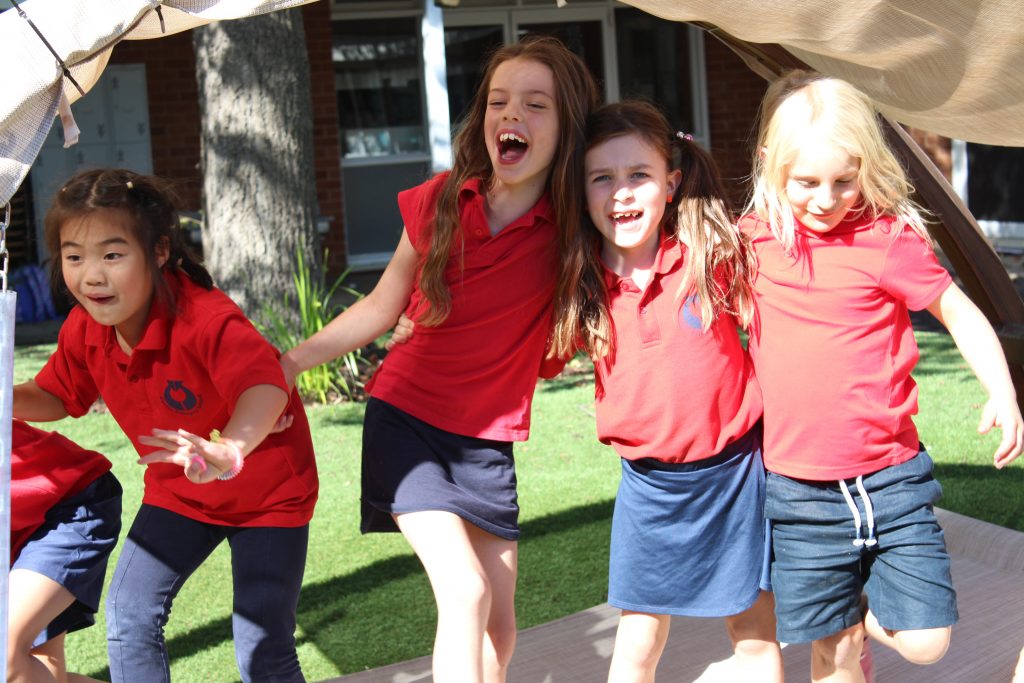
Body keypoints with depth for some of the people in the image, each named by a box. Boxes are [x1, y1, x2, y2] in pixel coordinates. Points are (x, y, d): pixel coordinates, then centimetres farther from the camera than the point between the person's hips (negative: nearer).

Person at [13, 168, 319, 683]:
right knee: (128, 618, 0)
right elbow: (56, 396, 8)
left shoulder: (205, 318, -34)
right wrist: (12, 399, -14)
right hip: (178, 492, 6)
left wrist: (231, 449, -71)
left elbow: (265, 387, -51)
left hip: (267, 491, -6)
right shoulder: (84, 331, -10)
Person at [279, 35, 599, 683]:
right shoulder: (440, 202, -8)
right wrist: (291, 361, 0)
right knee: (466, 593, -17)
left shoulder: (572, 228, -9)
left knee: (498, 625, 6)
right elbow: (382, 307, 3)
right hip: (406, 418, -2)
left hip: (490, 443, 2)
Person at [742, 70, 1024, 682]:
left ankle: (869, 615, 30)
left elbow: (960, 313, -1)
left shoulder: (889, 239, -9)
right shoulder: (754, 240, 2)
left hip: (889, 477, -2)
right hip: (800, 491, 2)